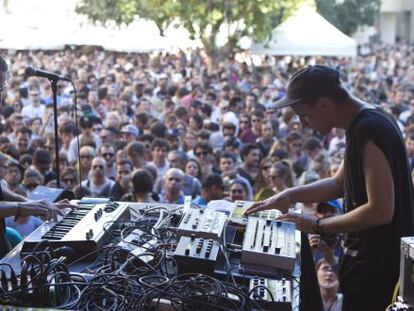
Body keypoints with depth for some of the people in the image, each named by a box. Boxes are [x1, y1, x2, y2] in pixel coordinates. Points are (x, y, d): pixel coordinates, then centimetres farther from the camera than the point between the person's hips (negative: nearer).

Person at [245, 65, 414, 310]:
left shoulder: (369, 131, -24)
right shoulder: (364, 122, 8)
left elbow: (380, 211, -27)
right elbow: (340, 183, 17)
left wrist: (319, 226, -17)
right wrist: (291, 195, 6)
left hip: (377, 262, -10)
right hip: (369, 254, 10)